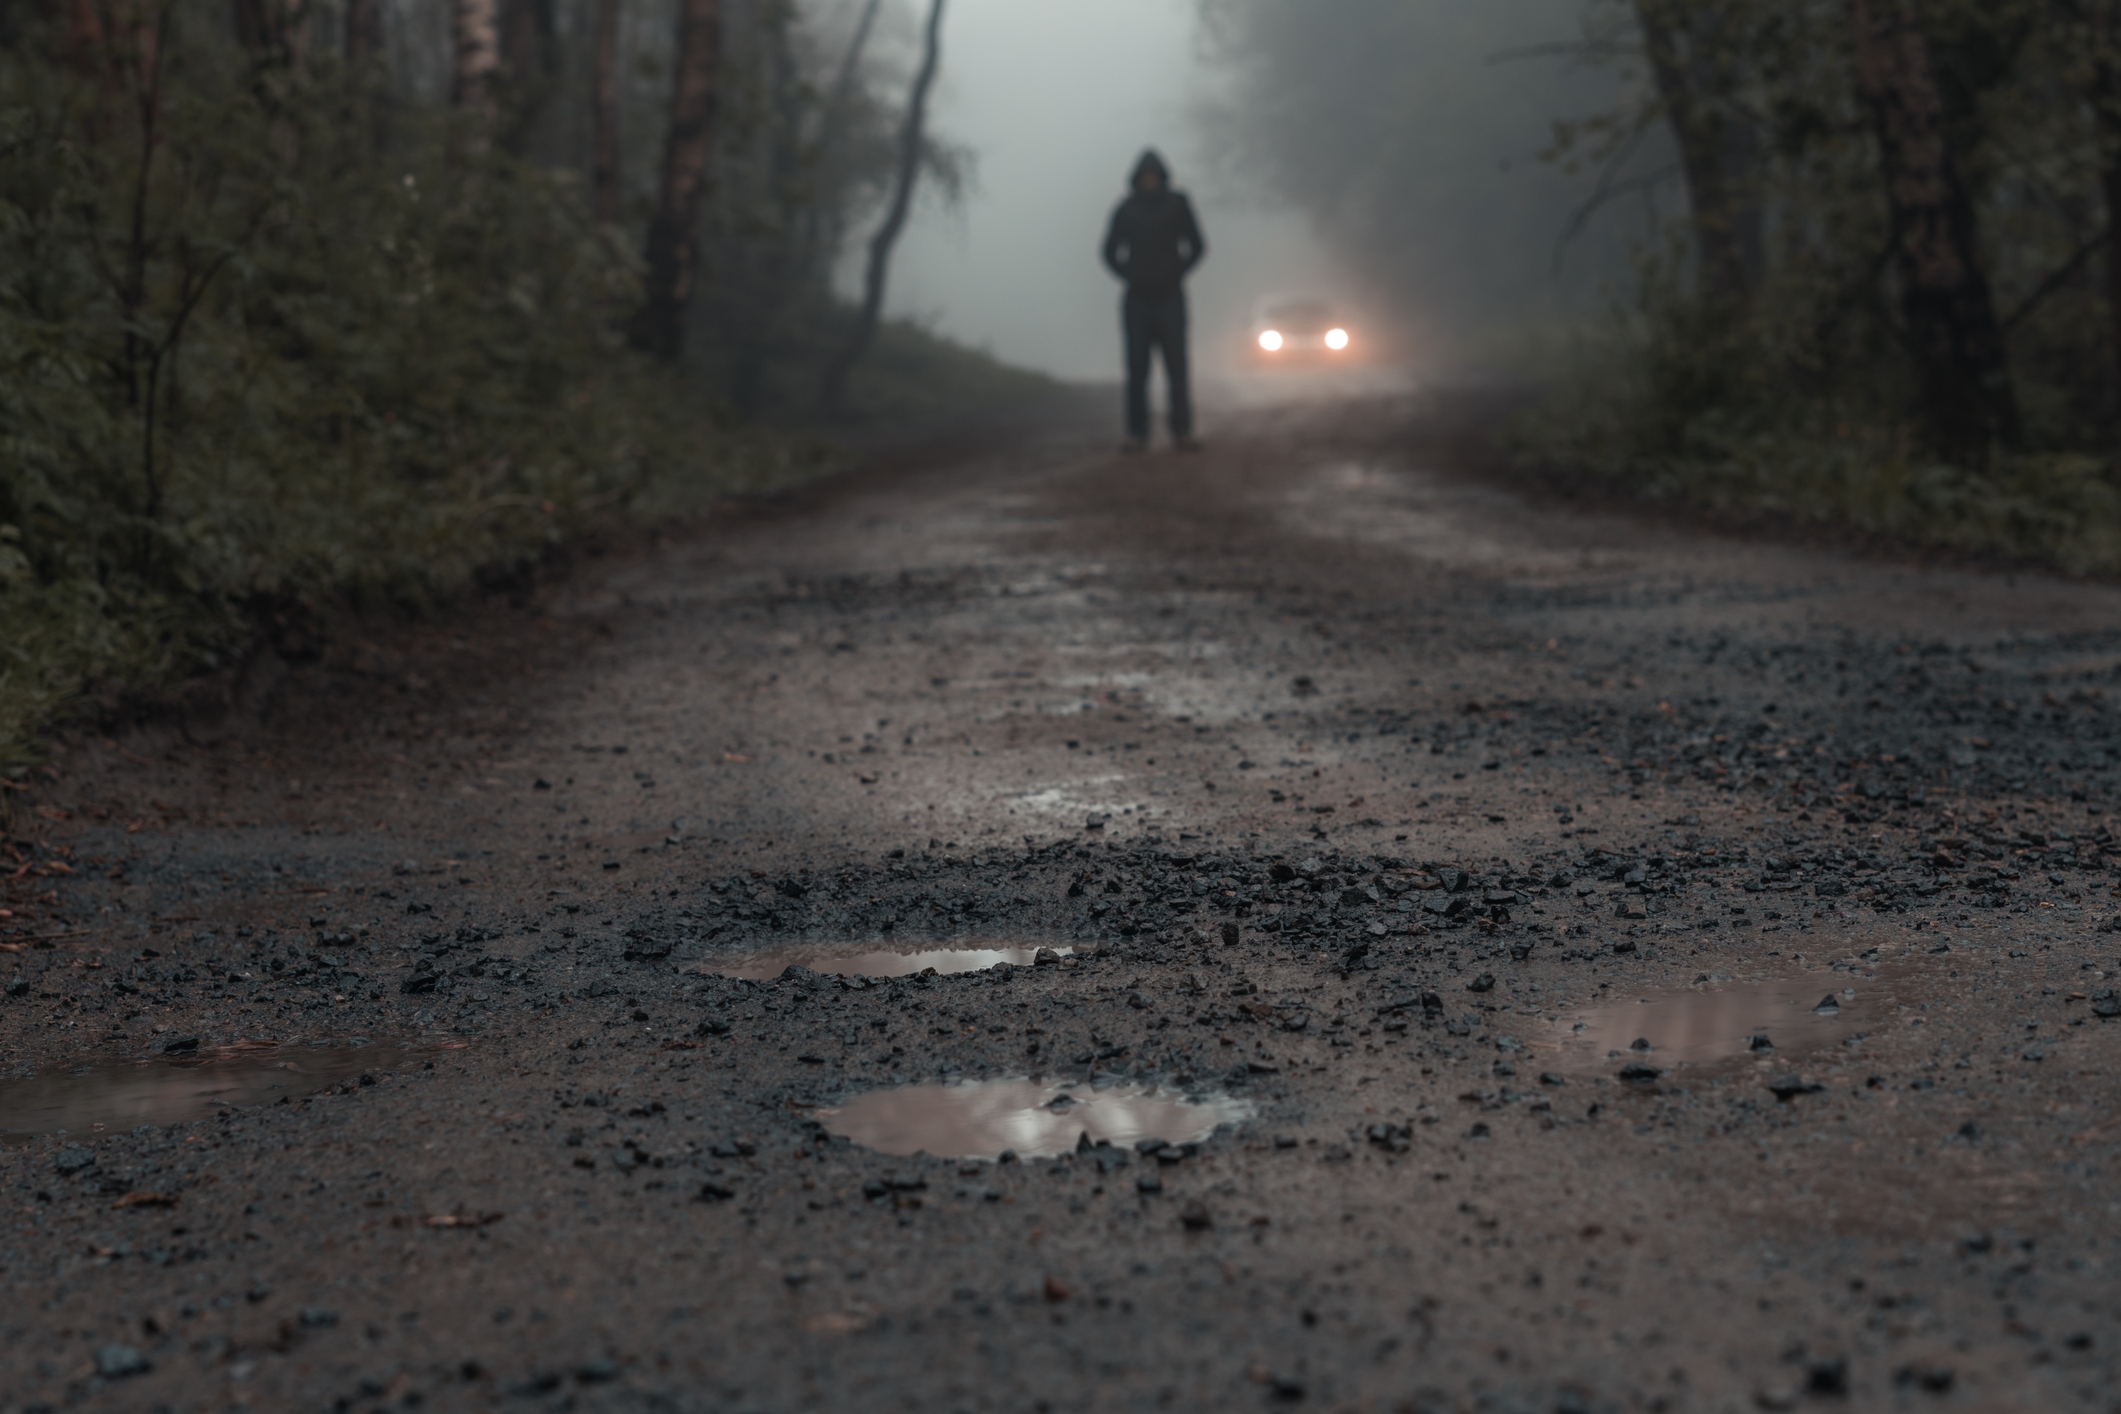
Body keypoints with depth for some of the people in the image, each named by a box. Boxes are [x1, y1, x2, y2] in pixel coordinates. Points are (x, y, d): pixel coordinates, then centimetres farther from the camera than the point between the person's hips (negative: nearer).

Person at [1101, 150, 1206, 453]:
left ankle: (1182, 433, -1)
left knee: (1177, 367, -4)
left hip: (1170, 299, -1)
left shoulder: (1177, 205, 2)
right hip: (1138, 300, 1)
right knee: (1137, 368, -3)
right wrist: (1127, 275, 3)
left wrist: (1178, 272, 0)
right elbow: (1111, 251, 15)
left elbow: (1196, 246, 8)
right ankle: (1137, 435, -2)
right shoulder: (1125, 210, 5)